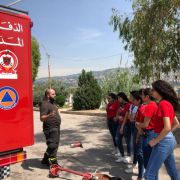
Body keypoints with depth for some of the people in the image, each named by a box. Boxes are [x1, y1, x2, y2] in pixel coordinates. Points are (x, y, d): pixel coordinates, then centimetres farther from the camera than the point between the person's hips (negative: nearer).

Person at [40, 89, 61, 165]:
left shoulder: (52, 103, 14)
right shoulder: (45, 104, -16)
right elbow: (42, 118, -26)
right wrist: (49, 116, -41)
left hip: (56, 128, 10)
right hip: (50, 129, -10)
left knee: (55, 145, 17)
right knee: (53, 146, -8)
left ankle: (45, 160, 31)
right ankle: (53, 163, 1)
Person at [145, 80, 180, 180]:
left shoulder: (163, 104, -19)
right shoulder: (169, 103, 10)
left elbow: (167, 127, -26)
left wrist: (155, 141, -15)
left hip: (163, 142, -10)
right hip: (169, 140, 10)